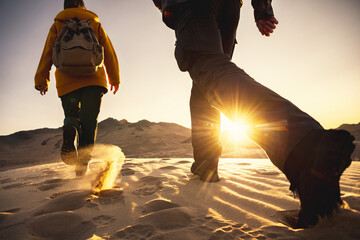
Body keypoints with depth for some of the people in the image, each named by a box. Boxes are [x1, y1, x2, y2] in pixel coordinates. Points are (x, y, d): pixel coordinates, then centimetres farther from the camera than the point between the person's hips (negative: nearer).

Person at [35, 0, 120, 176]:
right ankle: (82, 162, -13)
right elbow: (109, 52, 13)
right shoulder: (95, 24, 17)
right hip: (93, 79, 0)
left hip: (67, 81, 1)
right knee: (89, 120, 1)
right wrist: (114, 78, 18)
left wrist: (41, 80, 11)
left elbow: (47, 53, 10)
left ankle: (70, 131, -28)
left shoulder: (58, 24, 17)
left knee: (71, 114, 9)